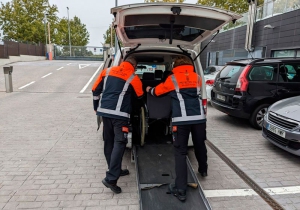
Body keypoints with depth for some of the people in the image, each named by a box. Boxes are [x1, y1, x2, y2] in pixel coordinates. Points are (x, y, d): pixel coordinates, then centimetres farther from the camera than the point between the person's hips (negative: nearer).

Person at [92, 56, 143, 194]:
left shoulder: (107, 71, 12)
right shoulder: (133, 78, 0)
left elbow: (96, 90, 13)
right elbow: (140, 96, 15)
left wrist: (97, 107, 24)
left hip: (104, 111, 6)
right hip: (119, 114, -5)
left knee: (109, 142, 15)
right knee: (119, 143, -4)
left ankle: (115, 170, 28)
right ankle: (111, 178, -11)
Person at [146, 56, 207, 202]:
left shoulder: (172, 79, 6)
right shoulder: (197, 78, 16)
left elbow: (158, 91, 20)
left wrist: (149, 90, 43)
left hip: (181, 120, -4)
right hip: (199, 118, 4)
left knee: (180, 152, 1)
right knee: (200, 145, 25)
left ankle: (180, 189, 1)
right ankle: (203, 170, 50)